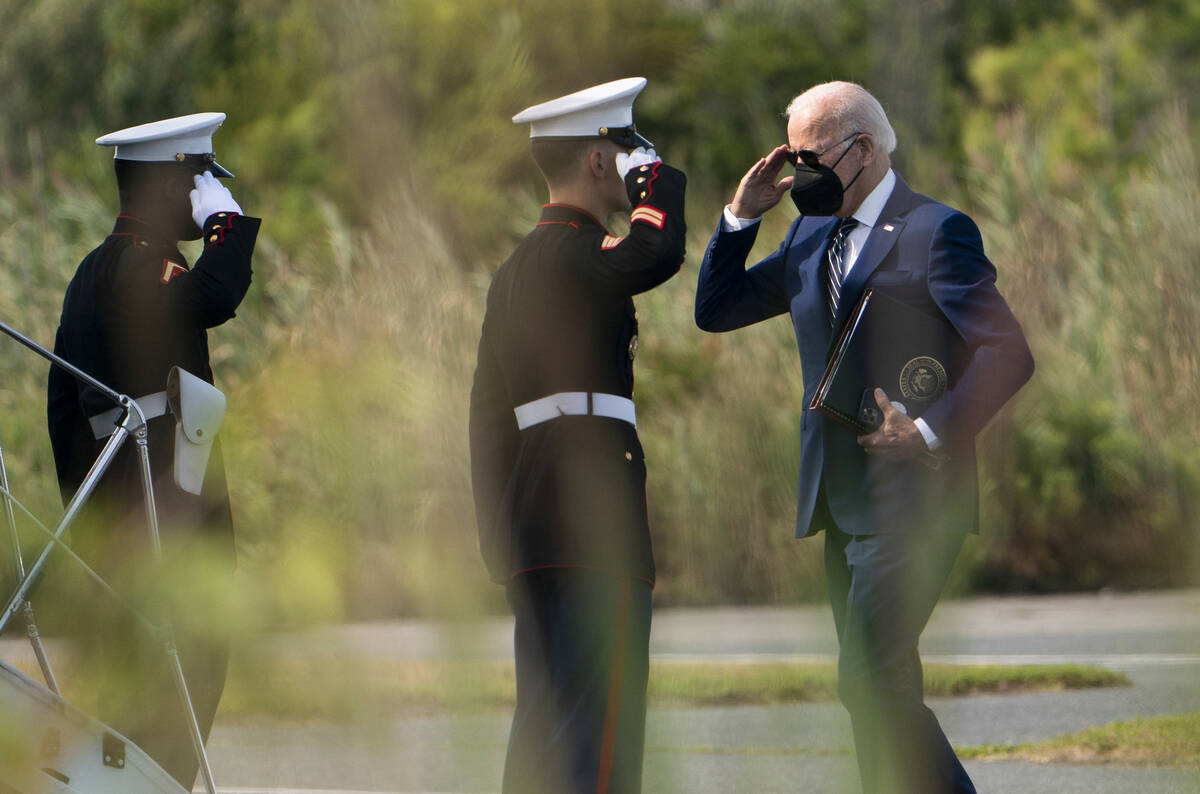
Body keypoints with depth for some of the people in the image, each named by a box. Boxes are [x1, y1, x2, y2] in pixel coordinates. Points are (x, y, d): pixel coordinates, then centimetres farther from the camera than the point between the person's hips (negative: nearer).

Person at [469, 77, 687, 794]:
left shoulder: (519, 267, 19)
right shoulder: (577, 257, -9)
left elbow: (488, 410, 20)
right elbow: (660, 251, -28)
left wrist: (500, 532, 22)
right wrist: (655, 177, -8)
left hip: (532, 519, 10)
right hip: (594, 520, -10)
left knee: (548, 714, 11)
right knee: (597, 725, -11)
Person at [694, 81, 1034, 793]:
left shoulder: (935, 232, -9)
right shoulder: (811, 237, 16)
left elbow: (1008, 355, -14)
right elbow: (716, 311, 18)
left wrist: (930, 433, -21)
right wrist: (741, 217, 5)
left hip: (908, 501, -8)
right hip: (843, 502, 9)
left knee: (871, 679, -16)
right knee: (879, 689, 9)